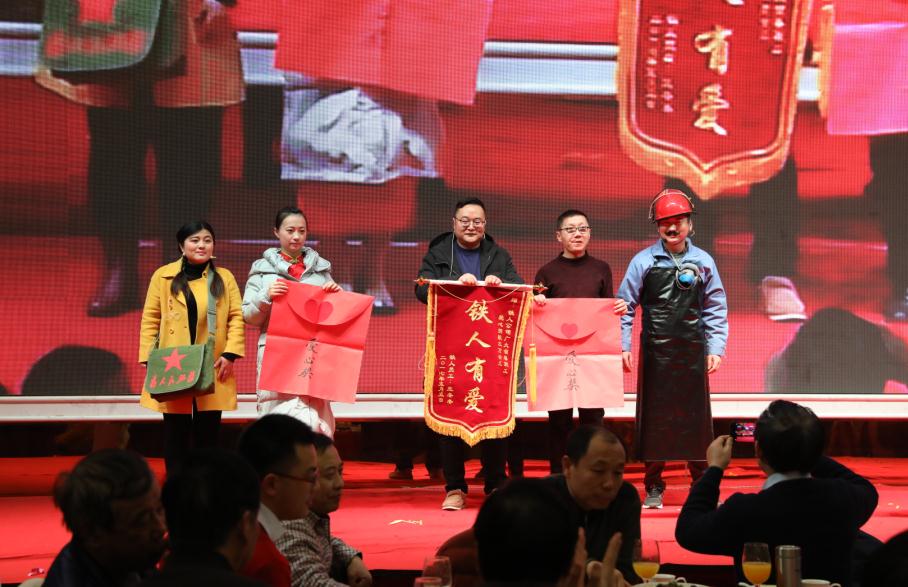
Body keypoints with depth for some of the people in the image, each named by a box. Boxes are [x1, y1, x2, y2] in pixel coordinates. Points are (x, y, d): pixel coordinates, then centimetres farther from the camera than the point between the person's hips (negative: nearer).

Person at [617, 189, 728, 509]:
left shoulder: (704, 262, 4)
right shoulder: (643, 261, 0)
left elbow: (716, 310, 7)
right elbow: (626, 306, 2)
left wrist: (715, 348, 0)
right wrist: (623, 346, -5)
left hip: (692, 351, 1)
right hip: (655, 350, -1)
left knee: (695, 417, 3)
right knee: (654, 416, 3)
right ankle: (654, 487, 11)